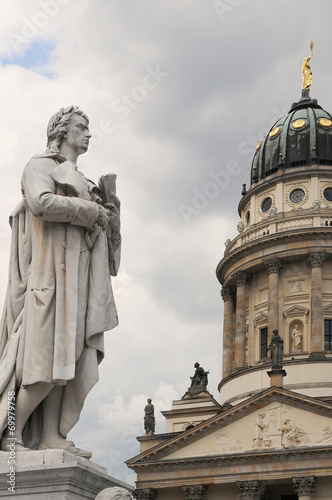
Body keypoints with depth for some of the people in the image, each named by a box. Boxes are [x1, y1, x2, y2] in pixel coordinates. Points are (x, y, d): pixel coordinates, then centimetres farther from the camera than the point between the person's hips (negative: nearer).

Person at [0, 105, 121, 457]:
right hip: (52, 273, -8)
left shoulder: (80, 182, 30)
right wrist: (92, 211, -9)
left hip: (78, 279, 8)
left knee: (72, 359, -4)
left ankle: (51, 436, -7)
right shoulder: (41, 165, 5)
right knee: (49, 362, -15)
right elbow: (41, 203, -16)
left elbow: (101, 228, 27)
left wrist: (110, 212, 6)